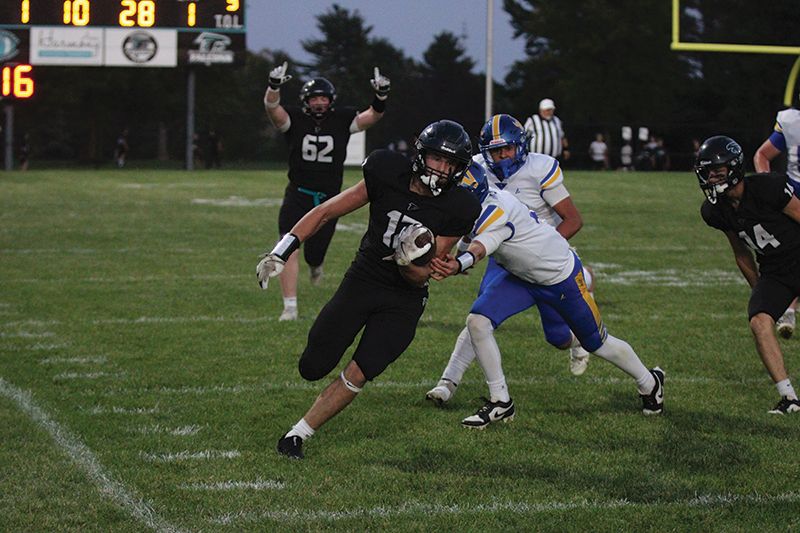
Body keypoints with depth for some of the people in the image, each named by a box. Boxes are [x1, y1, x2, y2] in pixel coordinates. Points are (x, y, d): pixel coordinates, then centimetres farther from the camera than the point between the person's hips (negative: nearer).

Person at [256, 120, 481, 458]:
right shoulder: (388, 174, -14)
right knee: (312, 369, 0)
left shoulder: (458, 210, -15)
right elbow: (326, 212, -6)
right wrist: (280, 253, -10)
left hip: (404, 299, -1)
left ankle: (298, 434, 3)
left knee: (358, 376, -12)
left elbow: (420, 277, -9)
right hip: (363, 279, 1)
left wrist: (410, 261, -33)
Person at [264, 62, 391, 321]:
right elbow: (272, 109, -20)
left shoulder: (341, 120, 1)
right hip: (297, 195, -1)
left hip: (328, 199, 1)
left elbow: (372, 116, -5)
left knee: (314, 255, 7)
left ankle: (316, 263, 48)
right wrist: (274, 86, -40)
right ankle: (290, 307, -8)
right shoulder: (295, 119, -4)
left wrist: (381, 96, -23)